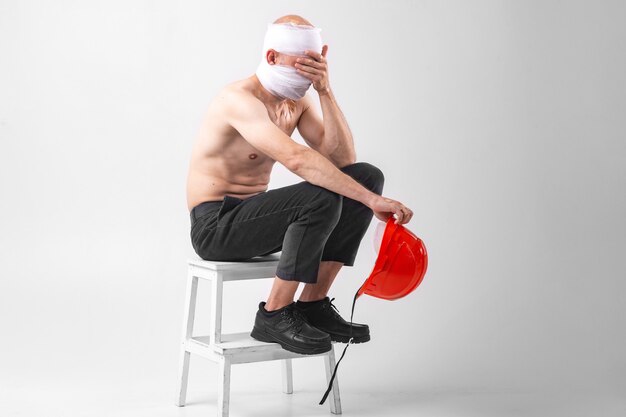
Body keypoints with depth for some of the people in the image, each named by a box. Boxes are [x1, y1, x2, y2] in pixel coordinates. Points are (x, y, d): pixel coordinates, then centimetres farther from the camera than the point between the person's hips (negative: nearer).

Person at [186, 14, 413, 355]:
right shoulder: (241, 98, -22)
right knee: (322, 198, -32)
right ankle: (274, 315, -15)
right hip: (215, 226, -9)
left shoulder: (297, 100, 6)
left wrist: (325, 90, -15)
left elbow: (343, 158, -6)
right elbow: (296, 159, -38)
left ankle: (312, 304, -1)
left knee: (366, 176, -4)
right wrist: (372, 201, -41)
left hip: (253, 217, 9)